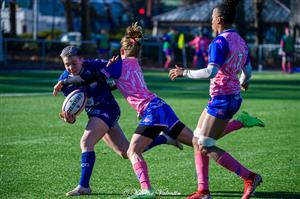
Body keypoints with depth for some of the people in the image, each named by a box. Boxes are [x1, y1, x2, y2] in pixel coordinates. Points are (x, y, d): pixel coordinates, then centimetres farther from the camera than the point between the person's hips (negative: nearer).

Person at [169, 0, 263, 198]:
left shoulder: (220, 42, -17)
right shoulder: (240, 41, 10)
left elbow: (211, 72, -26)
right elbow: (247, 71, 20)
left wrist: (184, 72, -14)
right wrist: (243, 82, 43)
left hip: (222, 99, -10)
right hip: (234, 97, 10)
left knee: (206, 147, -3)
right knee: (197, 142, 14)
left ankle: (250, 177, -4)